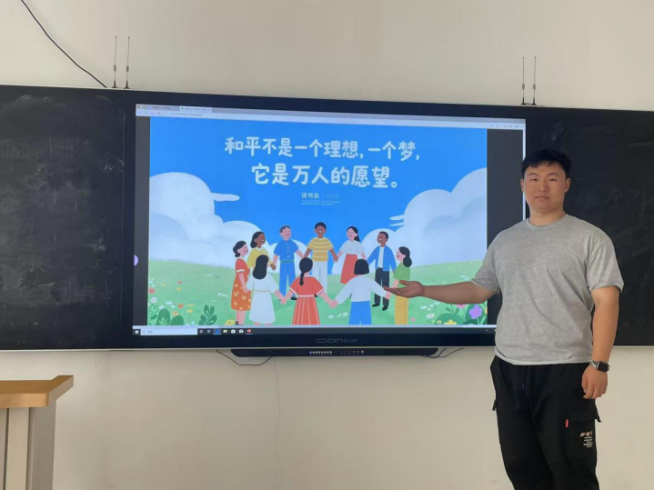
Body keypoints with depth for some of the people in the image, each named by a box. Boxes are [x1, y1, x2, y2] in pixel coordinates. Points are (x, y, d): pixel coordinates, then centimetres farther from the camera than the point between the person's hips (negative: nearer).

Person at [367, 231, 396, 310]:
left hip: (385, 270, -5)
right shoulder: (377, 249, 1)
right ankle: (377, 302, 23)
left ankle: (385, 304, 4)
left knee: (385, 287, 0)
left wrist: (394, 271, -14)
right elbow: (371, 258, 6)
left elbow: (392, 261, -10)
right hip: (378, 270, 5)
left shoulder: (388, 250, -11)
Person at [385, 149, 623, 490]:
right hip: (508, 369, 5)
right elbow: (478, 290, 17)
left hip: (565, 370, -5)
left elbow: (606, 301, -7)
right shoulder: (504, 241, 13)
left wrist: (599, 364, -16)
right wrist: (423, 290, 9)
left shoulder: (589, 238, -2)